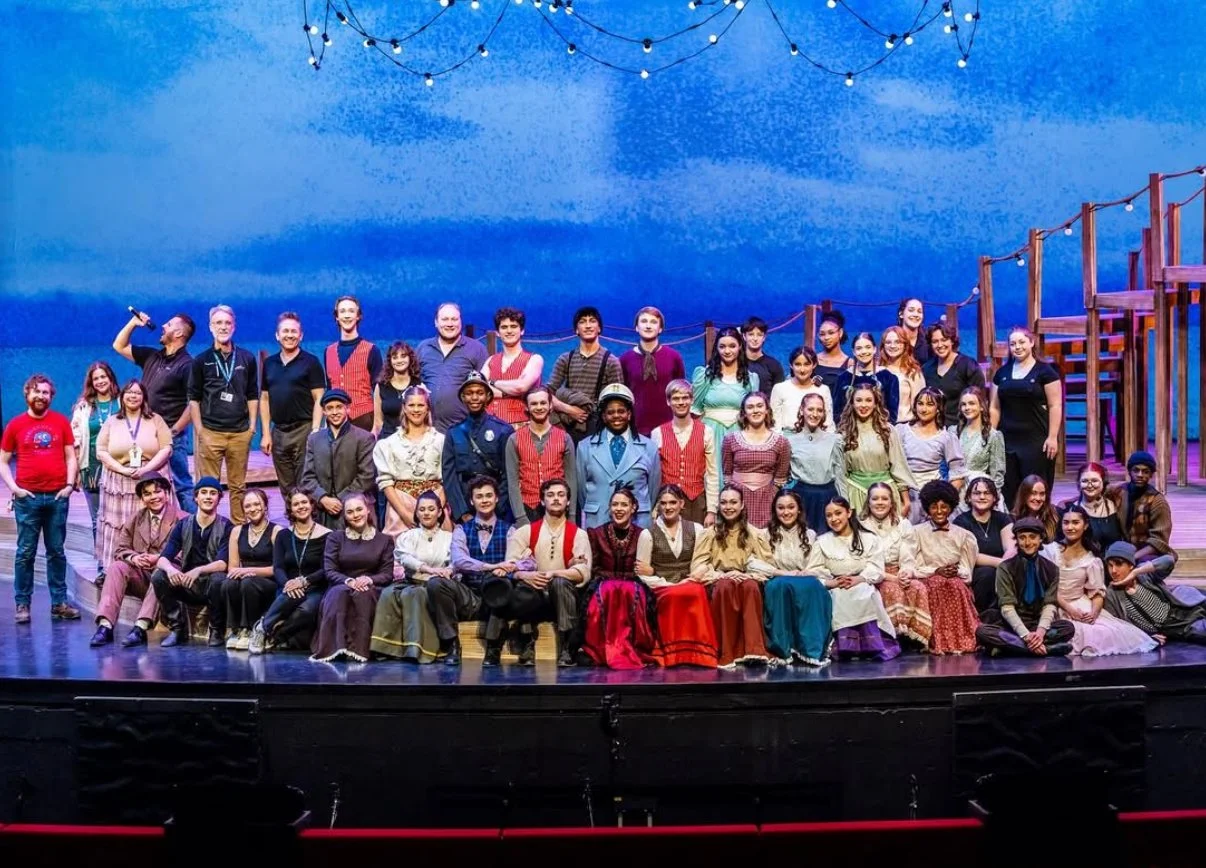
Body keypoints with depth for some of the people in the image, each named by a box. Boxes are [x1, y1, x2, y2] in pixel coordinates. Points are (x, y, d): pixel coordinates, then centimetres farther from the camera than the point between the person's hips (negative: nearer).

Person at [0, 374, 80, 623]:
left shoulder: (61, 421, 6)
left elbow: (71, 457, 9)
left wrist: (69, 484, -3)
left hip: (57, 497, 1)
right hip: (27, 498, -1)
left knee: (57, 552, 7)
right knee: (26, 552, 2)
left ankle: (59, 603, 12)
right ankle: (22, 604, 8)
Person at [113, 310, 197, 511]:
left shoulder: (186, 364, -10)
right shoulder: (152, 357, 13)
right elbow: (119, 347, 24)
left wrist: (174, 431, -16)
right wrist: (133, 322, 13)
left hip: (172, 436, -8)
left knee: (181, 485, -7)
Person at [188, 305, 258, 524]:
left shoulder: (247, 359, 8)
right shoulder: (201, 361, 5)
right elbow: (194, 398, 6)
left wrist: (252, 426, 5)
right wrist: (199, 430, -1)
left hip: (240, 433, 1)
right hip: (210, 432, -1)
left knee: (238, 486, 7)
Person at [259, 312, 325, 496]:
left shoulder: (311, 362, -2)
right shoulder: (269, 363, 12)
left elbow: (319, 399, -5)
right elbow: (264, 399, 14)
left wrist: (315, 432, -14)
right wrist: (265, 434, 7)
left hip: (303, 430, -5)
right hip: (278, 432, 5)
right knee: (286, 488, 10)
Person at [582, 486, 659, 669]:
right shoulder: (597, 534, 9)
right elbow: (594, 568, 6)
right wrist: (613, 577, -11)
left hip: (633, 586, 0)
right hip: (604, 584, 0)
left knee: (631, 591, -37)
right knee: (607, 591, -37)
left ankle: (636, 651, -33)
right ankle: (607, 651, -35)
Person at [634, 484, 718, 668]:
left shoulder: (696, 529, 11)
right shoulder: (648, 534, 3)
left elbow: (700, 564, 8)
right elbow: (642, 574, 0)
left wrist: (687, 582, -13)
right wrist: (669, 585, -13)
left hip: (689, 584, 2)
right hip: (661, 589, -2)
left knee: (697, 592, -35)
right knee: (676, 595, -37)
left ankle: (697, 653, -28)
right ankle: (673, 653, -26)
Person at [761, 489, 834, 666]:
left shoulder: (810, 535, 18)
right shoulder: (767, 535, 12)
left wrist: (805, 574, -12)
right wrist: (788, 574, -12)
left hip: (805, 584, 1)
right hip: (778, 585, -1)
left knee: (813, 586, -35)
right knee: (782, 585, -38)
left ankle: (812, 648, -38)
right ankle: (784, 648, -38)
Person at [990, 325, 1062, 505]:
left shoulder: (1045, 372, 0)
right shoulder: (1002, 373, 13)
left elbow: (1055, 406, -4)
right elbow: (994, 407, 14)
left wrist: (1052, 437, -11)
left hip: (1036, 442, -4)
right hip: (1007, 441, 4)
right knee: (1008, 490, 3)